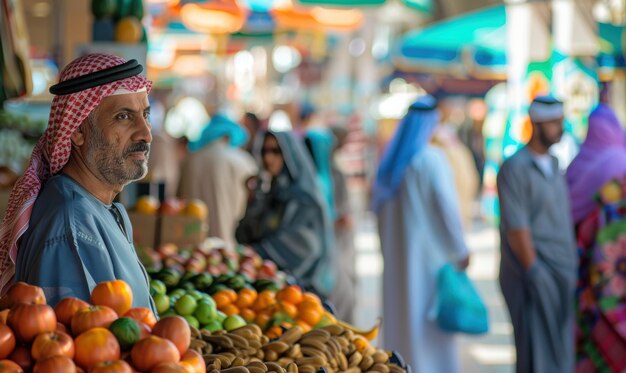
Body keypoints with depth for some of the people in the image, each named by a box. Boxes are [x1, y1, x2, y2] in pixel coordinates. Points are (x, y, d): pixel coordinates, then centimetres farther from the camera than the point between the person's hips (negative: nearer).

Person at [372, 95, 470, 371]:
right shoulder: (431, 159, -14)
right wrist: (460, 250, -5)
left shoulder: (390, 159, 6)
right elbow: (446, 206, -15)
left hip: (396, 255, 7)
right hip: (428, 252, -7)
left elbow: (379, 206, 12)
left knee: (399, 316, 14)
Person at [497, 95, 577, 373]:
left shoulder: (553, 167, 13)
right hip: (533, 275, -8)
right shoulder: (515, 168, -12)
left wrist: (570, 271, 12)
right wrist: (534, 273, -18)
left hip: (560, 275, 8)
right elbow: (516, 228, -16)